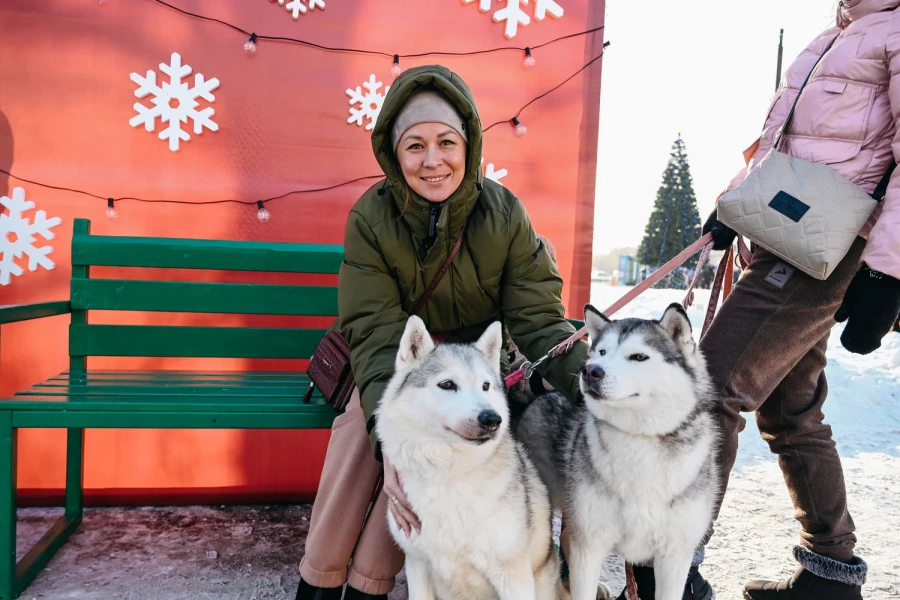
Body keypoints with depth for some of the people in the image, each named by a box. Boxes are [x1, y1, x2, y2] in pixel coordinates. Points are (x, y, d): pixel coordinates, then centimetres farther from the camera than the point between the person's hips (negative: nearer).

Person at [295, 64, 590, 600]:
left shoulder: (504, 214, -17)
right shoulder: (371, 219, -18)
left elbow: (539, 320, -17)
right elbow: (377, 335, -26)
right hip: (400, 361, 1)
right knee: (359, 431, -27)